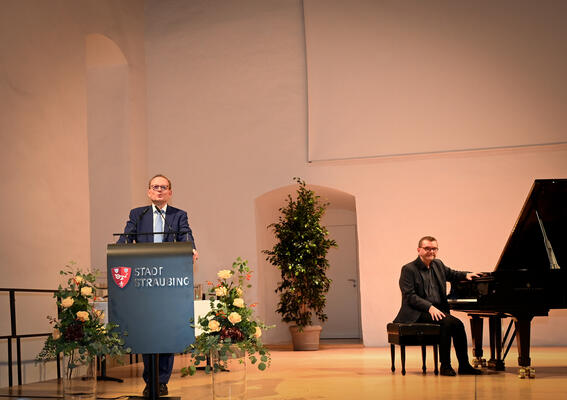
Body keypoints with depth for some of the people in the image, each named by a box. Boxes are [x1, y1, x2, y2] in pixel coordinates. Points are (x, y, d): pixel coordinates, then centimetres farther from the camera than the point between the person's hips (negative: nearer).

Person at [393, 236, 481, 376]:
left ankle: (464, 366, -10)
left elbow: (451, 274, 34)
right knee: (447, 322, -30)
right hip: (418, 313, -7)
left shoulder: (438, 264, 14)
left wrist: (466, 275, 12)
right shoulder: (408, 269, -8)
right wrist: (430, 307, -27)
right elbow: (409, 296, -16)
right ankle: (445, 366, -23)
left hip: (437, 310, 7)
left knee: (458, 324, -18)